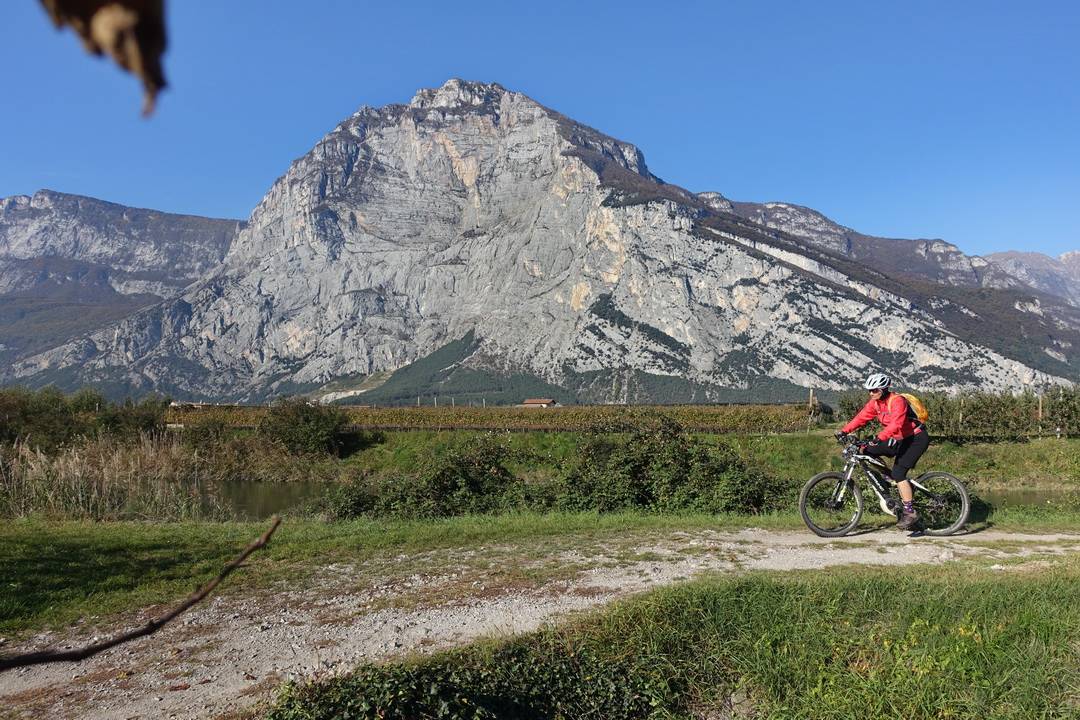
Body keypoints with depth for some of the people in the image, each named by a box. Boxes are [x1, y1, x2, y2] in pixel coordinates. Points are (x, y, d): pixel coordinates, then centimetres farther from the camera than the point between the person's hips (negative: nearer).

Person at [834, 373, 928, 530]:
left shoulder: (897, 401, -25)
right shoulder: (875, 403, 0)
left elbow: (896, 424, -38)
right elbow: (861, 417, -7)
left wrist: (879, 438, -50)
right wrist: (844, 431, -20)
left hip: (917, 438, -8)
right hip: (900, 439, 9)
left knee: (898, 472, -20)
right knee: (868, 451, -4)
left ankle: (909, 512, -9)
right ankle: (903, 485, 8)